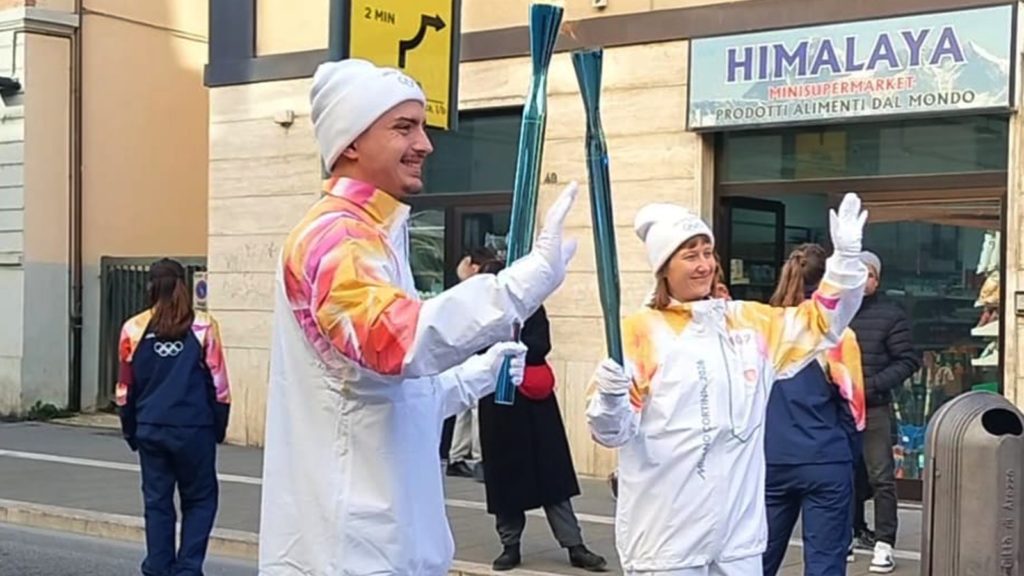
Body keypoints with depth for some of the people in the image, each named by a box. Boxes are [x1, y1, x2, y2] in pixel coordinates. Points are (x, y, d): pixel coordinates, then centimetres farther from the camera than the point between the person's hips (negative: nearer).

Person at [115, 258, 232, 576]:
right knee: (199, 500, 10)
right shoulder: (204, 326, -6)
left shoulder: (134, 329, -1)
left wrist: (131, 431, 15)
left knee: (157, 501, 12)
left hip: (151, 429, 2)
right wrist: (219, 427, 8)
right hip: (194, 429, -2)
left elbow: (125, 389, 5)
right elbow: (219, 385, -3)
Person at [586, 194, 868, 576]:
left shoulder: (750, 322, 11)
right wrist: (609, 397, -31)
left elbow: (822, 322, 18)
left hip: (739, 526, 6)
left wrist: (846, 257, 5)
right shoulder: (640, 331, -7)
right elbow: (613, 430, -9)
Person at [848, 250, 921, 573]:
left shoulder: (890, 315, -1)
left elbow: (909, 361, -2)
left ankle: (884, 543, 0)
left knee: (881, 477, -3)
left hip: (874, 408, -3)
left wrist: (873, 384, -13)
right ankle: (855, 532, 25)